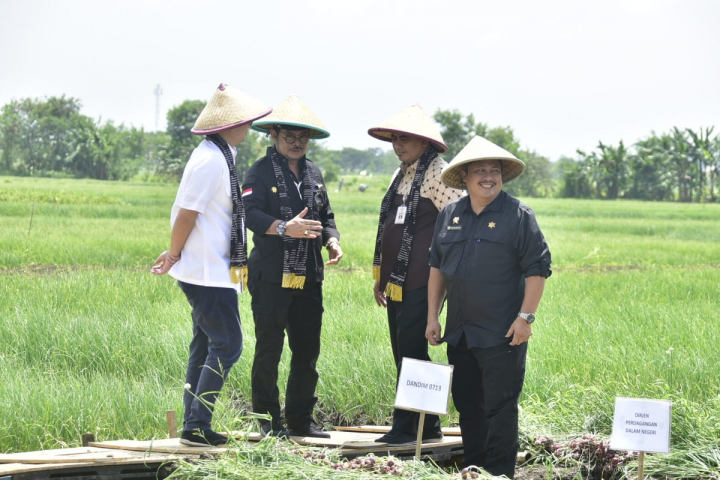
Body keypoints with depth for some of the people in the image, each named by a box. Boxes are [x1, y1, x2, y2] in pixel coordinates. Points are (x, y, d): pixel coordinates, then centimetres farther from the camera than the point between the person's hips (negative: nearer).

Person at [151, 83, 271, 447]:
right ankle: (197, 426, -8)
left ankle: (194, 426, 15)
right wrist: (174, 256, -5)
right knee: (226, 345, -9)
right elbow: (186, 213, -17)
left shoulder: (218, 156, 14)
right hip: (209, 273, -10)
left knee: (206, 346, 12)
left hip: (211, 271, 10)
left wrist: (176, 255, 13)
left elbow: (187, 214, 17)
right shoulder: (211, 160, -18)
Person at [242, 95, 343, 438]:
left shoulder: (313, 174, 17)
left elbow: (326, 215, 22)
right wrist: (285, 228, -30)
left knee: (307, 351, 8)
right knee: (269, 350, 0)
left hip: (308, 279, 6)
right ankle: (268, 420, 9)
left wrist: (332, 240, 1)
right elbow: (251, 213, -15)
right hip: (271, 277, -6)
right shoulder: (261, 171, -3)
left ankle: (301, 420, 18)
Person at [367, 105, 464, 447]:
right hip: (397, 281, 9)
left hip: (421, 281, -9)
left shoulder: (437, 173, -9)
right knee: (403, 352, 9)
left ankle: (406, 428, -3)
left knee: (410, 352, -9)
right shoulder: (401, 175, 18)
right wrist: (380, 275, 23)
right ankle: (428, 428, 16)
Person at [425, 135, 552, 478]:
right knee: (467, 404, 14)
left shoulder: (519, 215, -6)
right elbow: (437, 267, 16)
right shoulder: (450, 215, 9)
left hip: (502, 334, -6)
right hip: (459, 332, 6)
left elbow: (537, 269, -8)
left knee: (500, 407, -3)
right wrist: (433, 317, 12)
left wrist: (525, 316, -13)